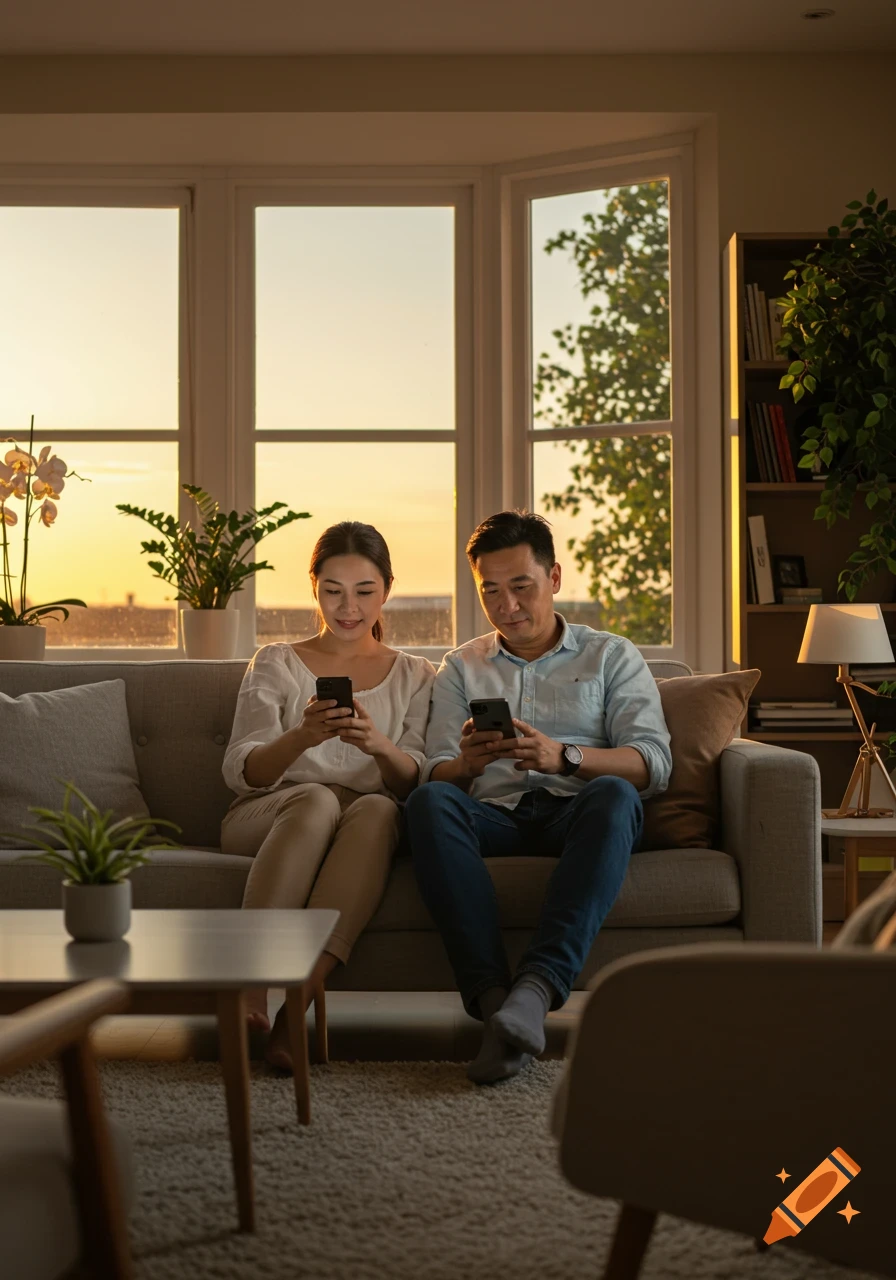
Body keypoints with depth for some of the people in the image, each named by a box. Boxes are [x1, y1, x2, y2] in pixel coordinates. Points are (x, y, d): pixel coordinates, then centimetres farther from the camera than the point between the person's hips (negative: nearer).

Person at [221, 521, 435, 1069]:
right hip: (264, 820, -1)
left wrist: (379, 745, -22)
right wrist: (301, 737, -22)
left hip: (365, 832, 1)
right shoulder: (276, 664, 13)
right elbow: (241, 772, 0)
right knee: (317, 798, -36)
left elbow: (416, 783, 2)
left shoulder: (416, 677, 16)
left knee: (378, 810, -35)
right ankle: (250, 987, -44)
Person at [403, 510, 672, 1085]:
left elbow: (654, 763, 2)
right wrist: (468, 762, -14)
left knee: (614, 796, -36)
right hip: (495, 816, 1)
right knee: (429, 801, -32)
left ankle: (536, 987, -48)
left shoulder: (612, 656, 18)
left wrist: (564, 756, -16)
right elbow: (436, 773, 11)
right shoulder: (461, 667, 24)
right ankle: (492, 995, -41)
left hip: (576, 813, -1)